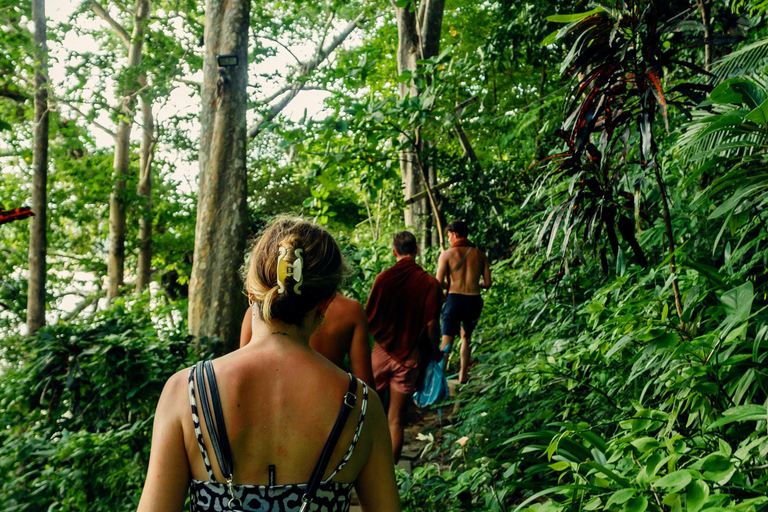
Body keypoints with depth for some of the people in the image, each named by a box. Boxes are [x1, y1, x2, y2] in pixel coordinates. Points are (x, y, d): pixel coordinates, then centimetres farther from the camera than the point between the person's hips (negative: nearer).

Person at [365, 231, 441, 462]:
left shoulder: (383, 278, -7)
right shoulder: (429, 283, -8)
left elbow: (369, 318, -5)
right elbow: (432, 324, -10)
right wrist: (435, 353, 5)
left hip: (382, 351, 0)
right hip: (409, 357, 0)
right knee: (396, 420, 7)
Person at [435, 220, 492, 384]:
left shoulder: (447, 254, -4)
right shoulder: (480, 255, 6)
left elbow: (439, 282, -10)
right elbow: (487, 283, 4)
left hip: (454, 299, -3)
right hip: (474, 300, 3)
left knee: (447, 341, 1)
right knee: (466, 337, 21)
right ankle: (463, 375, 27)